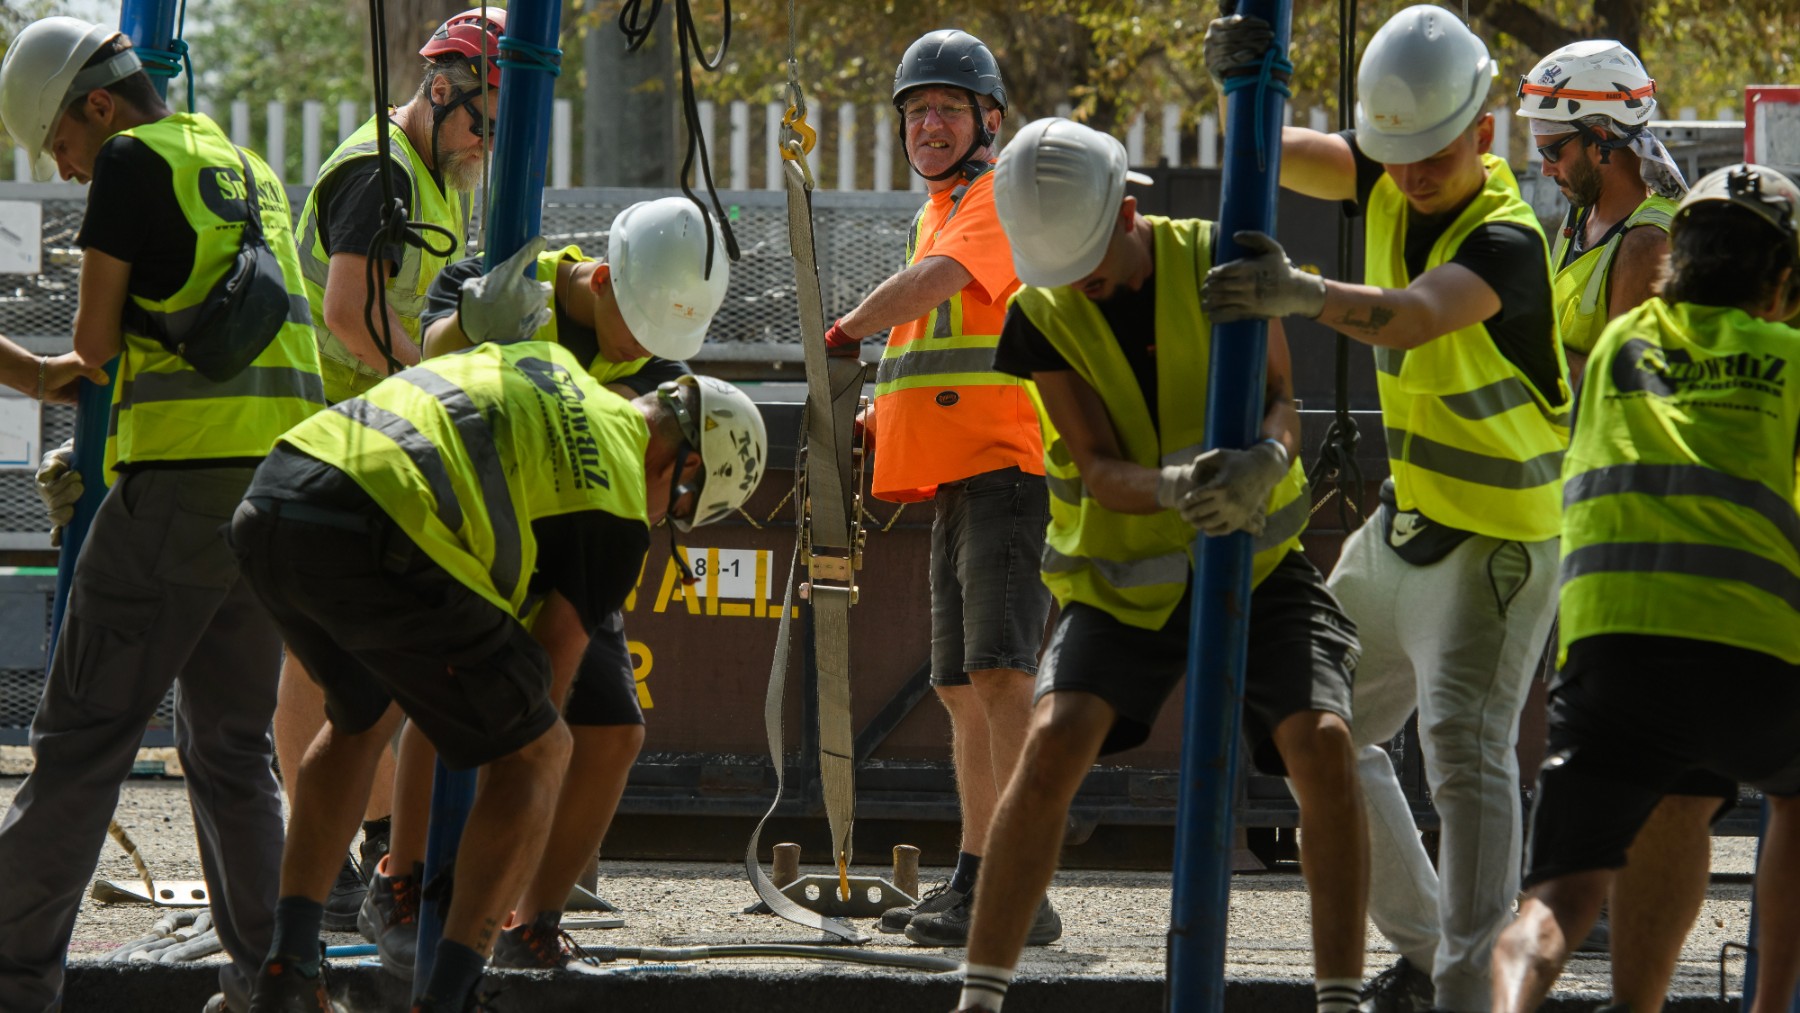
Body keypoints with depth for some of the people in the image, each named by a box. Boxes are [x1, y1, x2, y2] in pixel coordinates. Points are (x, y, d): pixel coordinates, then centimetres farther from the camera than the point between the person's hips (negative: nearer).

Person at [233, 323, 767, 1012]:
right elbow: (555, 651, 18)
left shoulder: (549, 361, 29)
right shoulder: (616, 504, 10)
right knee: (534, 754, 11)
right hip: (372, 541, -8)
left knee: (364, 716, 34)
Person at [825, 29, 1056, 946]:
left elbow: (933, 284, -21)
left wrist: (843, 334, -10)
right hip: (956, 481, 10)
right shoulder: (941, 212, 25)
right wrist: (878, 424, 14)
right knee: (963, 689, 13)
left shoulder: (1004, 197, -5)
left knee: (1000, 678, -19)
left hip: (1009, 469, -10)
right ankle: (974, 879, 20)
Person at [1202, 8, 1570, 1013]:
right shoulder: (1390, 183, -1)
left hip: (1499, 540, -9)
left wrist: (1305, 294, -62)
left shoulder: (1505, 239, -25)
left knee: (1464, 740, -25)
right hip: (1408, 519, 9)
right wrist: (1243, 84, -29)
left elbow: (1412, 317, -44)